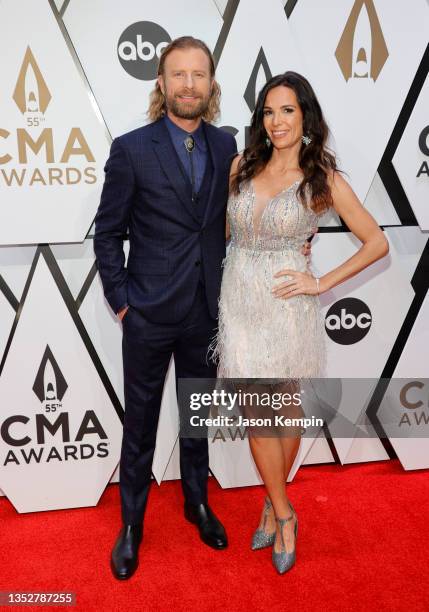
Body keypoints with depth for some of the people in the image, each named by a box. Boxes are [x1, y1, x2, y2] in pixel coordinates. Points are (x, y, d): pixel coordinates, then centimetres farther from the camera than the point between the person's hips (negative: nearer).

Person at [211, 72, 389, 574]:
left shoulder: (323, 179, -6)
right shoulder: (242, 165, 3)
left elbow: (377, 242, -2)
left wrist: (323, 283, -7)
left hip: (286, 305, -2)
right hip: (239, 300, 3)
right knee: (255, 414, 5)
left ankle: (274, 507, 36)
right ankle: (283, 514, 26)